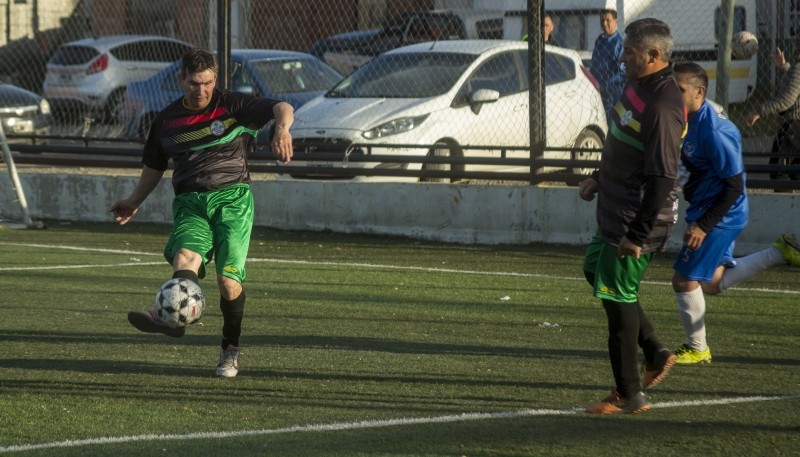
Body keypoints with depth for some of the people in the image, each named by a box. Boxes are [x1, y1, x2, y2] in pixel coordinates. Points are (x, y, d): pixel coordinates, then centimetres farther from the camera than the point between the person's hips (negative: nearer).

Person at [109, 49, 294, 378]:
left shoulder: (233, 106, 5)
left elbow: (282, 108, -6)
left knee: (228, 281, -14)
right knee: (185, 257, -29)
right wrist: (134, 201, 20)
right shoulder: (167, 120, 16)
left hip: (232, 197, -2)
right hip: (190, 201, 3)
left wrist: (281, 129, -28)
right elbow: (153, 167, 30)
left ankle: (230, 350, 8)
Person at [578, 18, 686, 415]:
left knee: (617, 295, -3)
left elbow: (663, 180, -27)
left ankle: (629, 394, 7)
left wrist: (638, 235, -25)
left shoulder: (663, 107, -26)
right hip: (615, 212, 11)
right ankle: (655, 353, 27)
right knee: (595, 270, 23)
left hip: (638, 219, -11)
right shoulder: (638, 85, 5)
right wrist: (599, 178, 22)